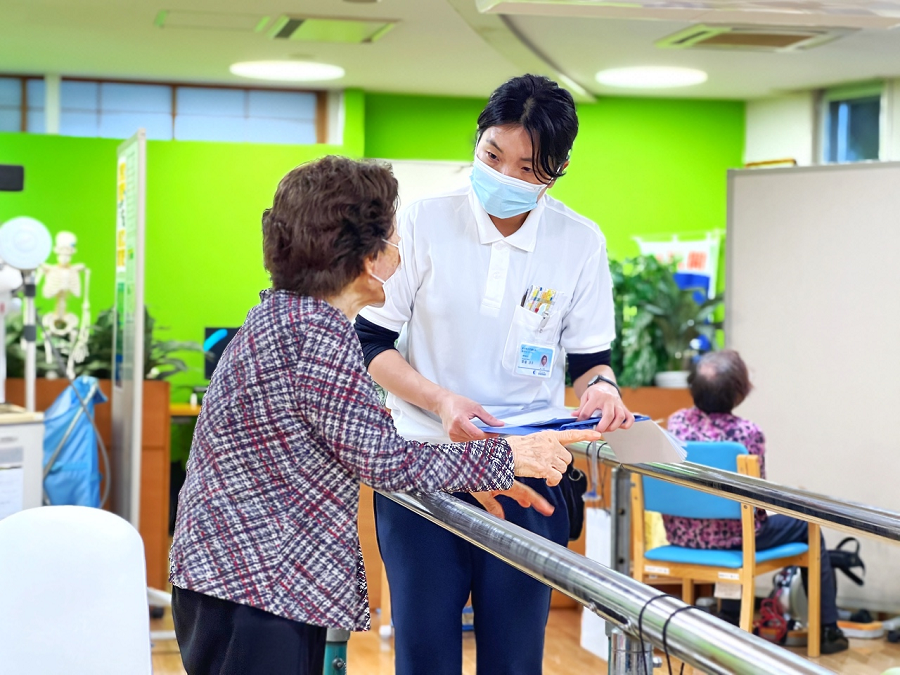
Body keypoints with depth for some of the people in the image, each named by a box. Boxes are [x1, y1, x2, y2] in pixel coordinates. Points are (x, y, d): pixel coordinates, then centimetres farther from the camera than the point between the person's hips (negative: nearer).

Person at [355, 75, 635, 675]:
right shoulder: (424, 224, -4)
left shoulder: (581, 243, 0)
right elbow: (369, 344, 0)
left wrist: (602, 386, -15)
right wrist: (442, 401, -16)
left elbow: (589, 357, 9)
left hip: (527, 478, 1)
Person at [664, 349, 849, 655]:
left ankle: (731, 619, 44)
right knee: (807, 525, 20)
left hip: (681, 534, 5)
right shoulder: (747, 432, -21)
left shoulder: (676, 421, -7)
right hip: (729, 536, -5)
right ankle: (827, 631, 27)